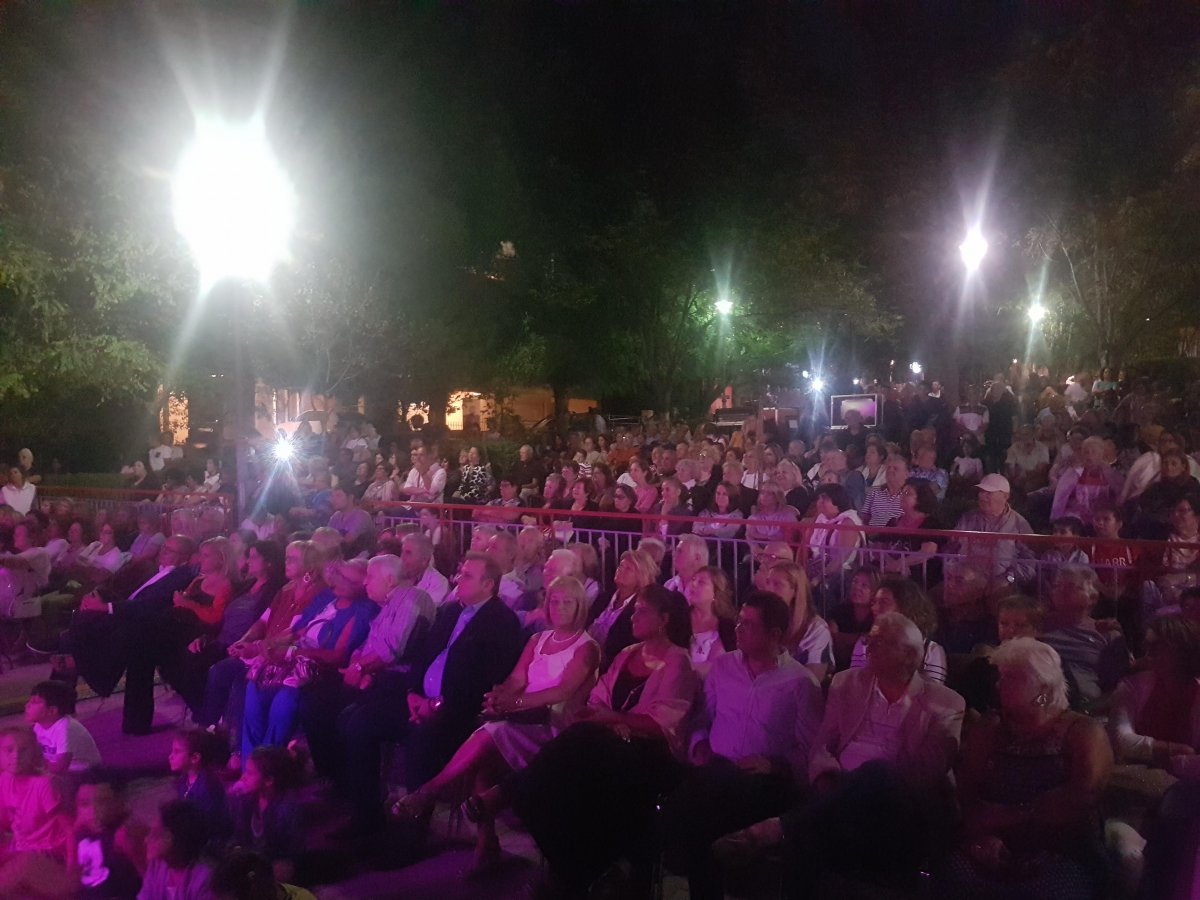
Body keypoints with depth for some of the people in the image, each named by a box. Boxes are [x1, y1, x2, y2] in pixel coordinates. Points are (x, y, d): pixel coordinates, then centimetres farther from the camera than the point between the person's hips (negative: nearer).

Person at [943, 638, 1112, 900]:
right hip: (997, 854, 2)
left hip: (1066, 854, -2)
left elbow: (1079, 799, -9)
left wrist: (1006, 817, -8)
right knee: (957, 876, -28)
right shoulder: (987, 732, 14)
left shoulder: (1083, 732, 5)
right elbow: (965, 795, 4)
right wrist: (981, 836, -15)